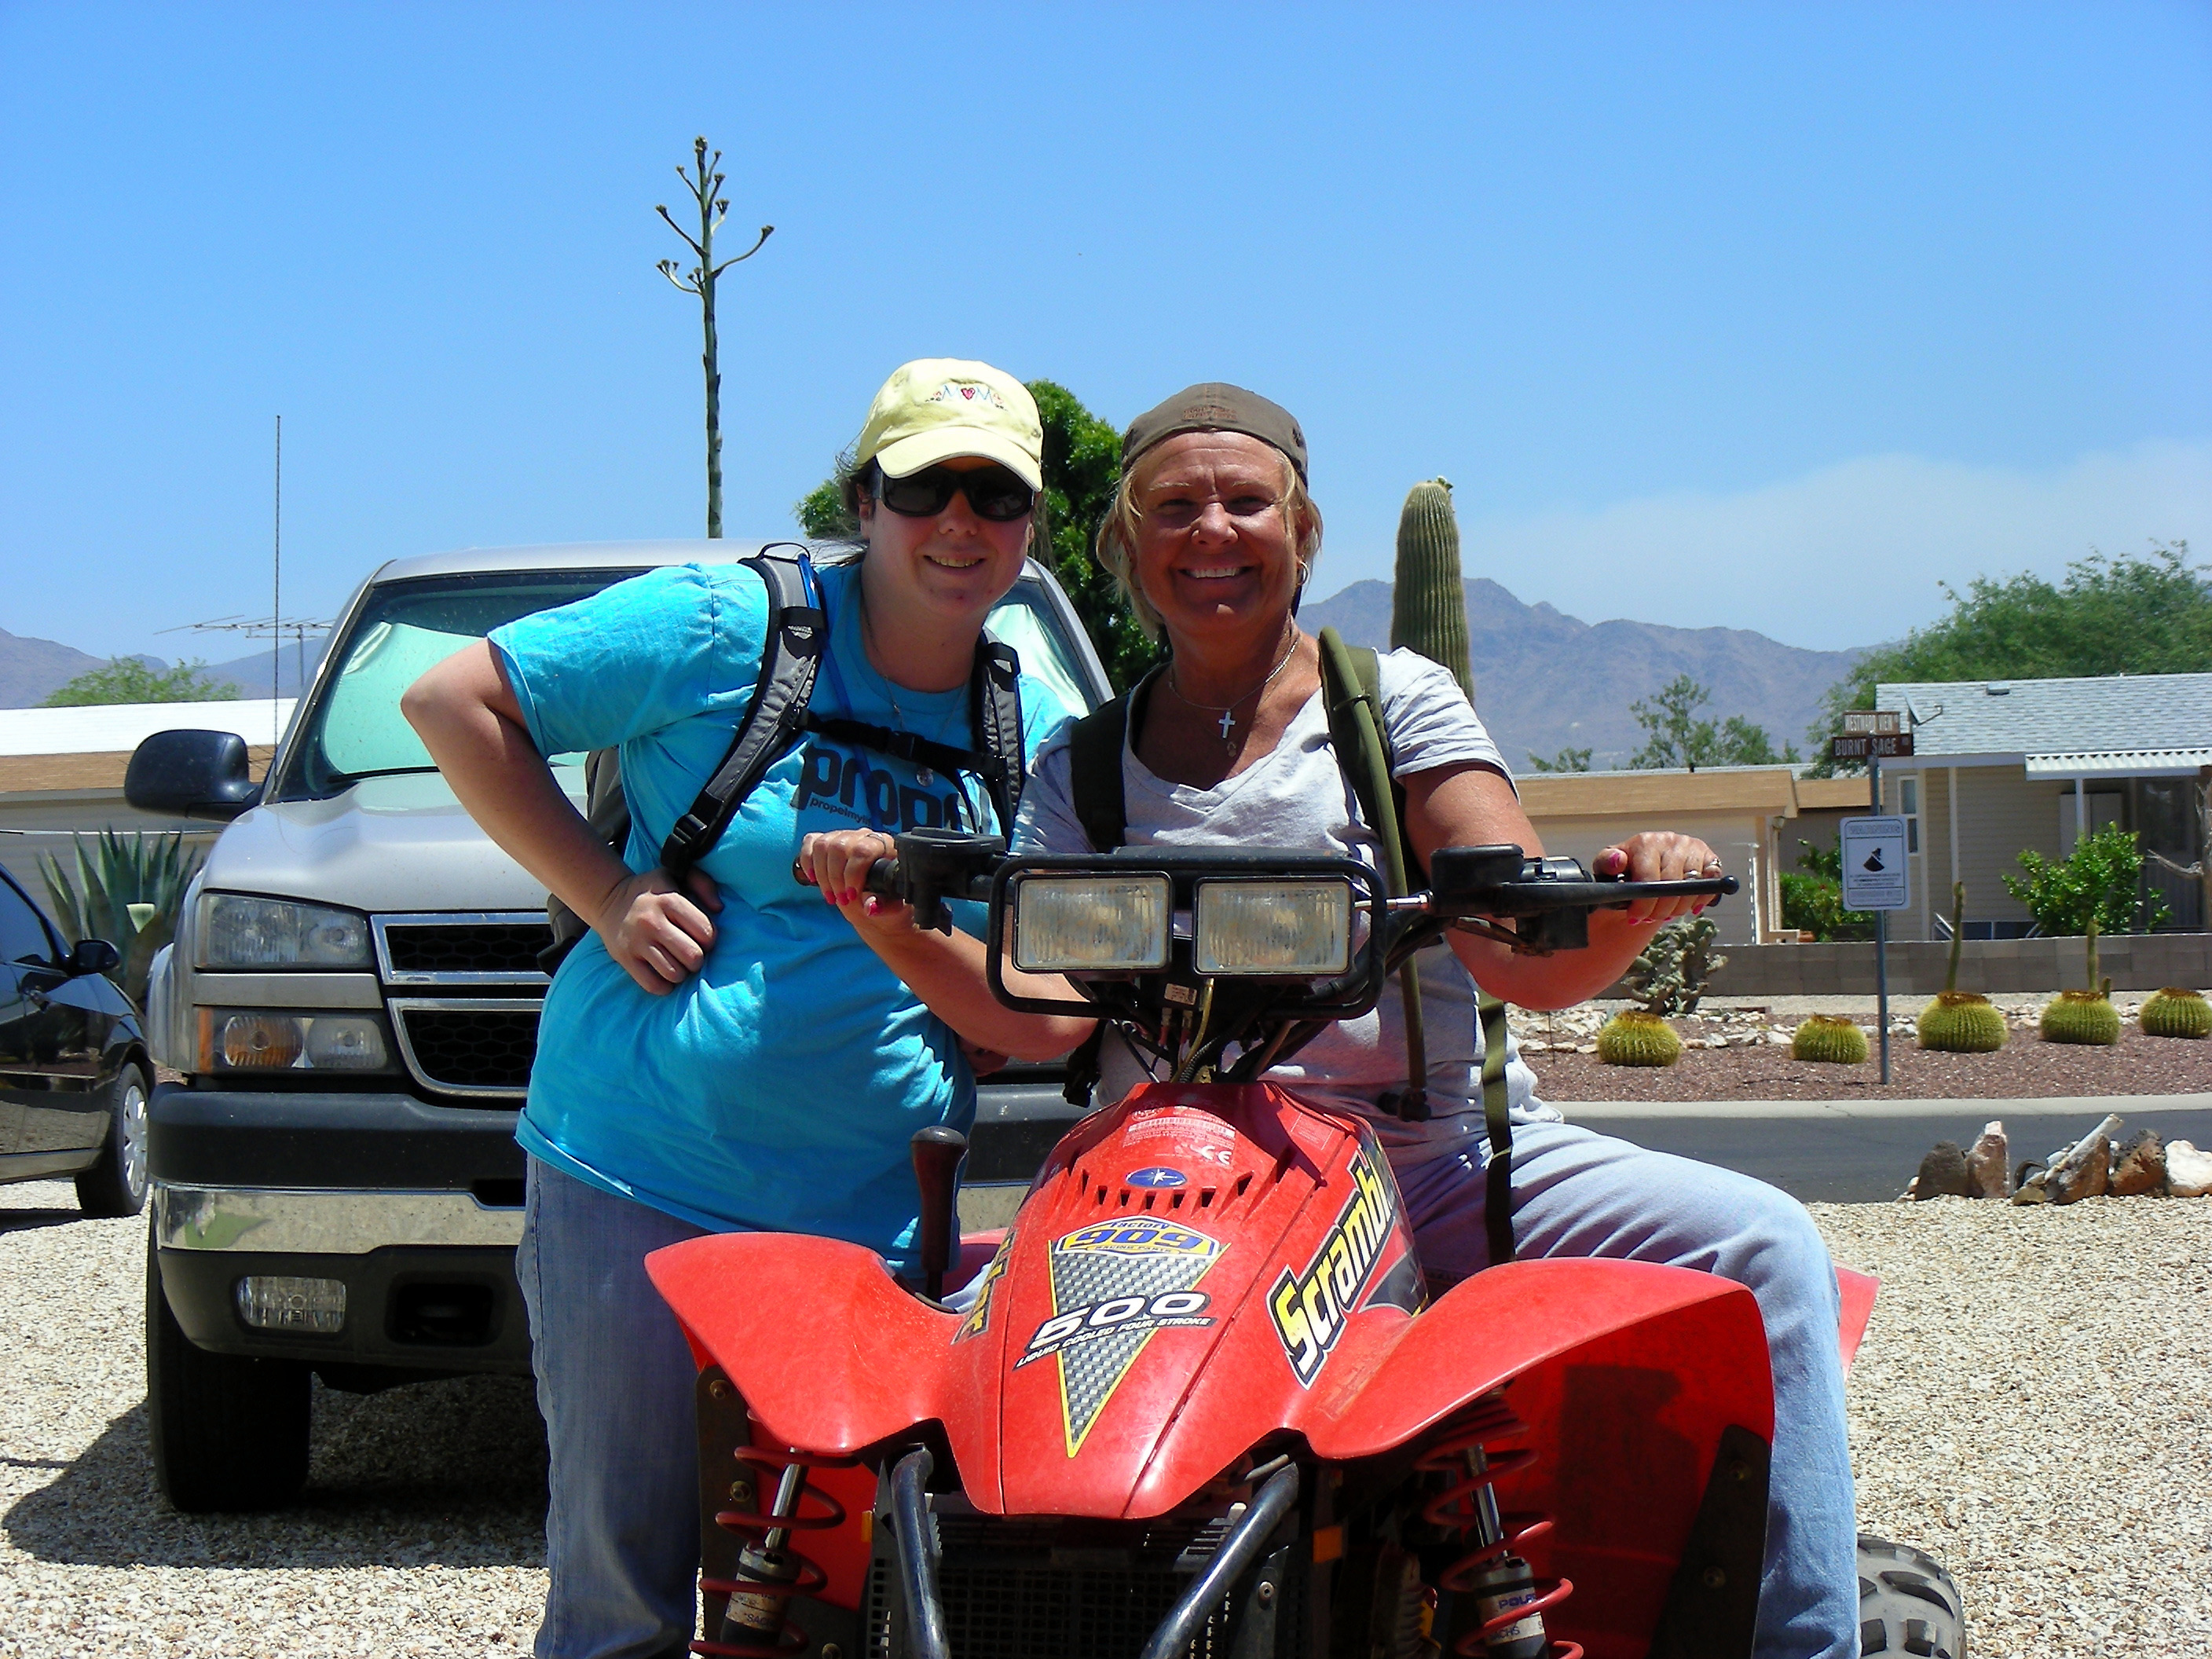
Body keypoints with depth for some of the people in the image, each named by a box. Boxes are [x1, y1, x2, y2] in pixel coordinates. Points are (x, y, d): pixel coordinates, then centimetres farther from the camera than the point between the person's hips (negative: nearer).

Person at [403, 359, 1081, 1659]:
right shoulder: (723, 627, -3)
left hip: (877, 1218, 4)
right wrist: (603, 890, -7)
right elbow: (453, 699, 1)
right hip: (638, 1176, -4)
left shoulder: (1043, 734, 11)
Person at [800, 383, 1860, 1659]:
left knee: (1764, 1246, -20)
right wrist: (893, 929, -16)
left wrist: (1631, 903, -24)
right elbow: (1038, 1012, 1)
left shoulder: (1398, 701, 9)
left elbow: (1532, 961, -3)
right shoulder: (1081, 770, 15)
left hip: (1437, 1154, 0)